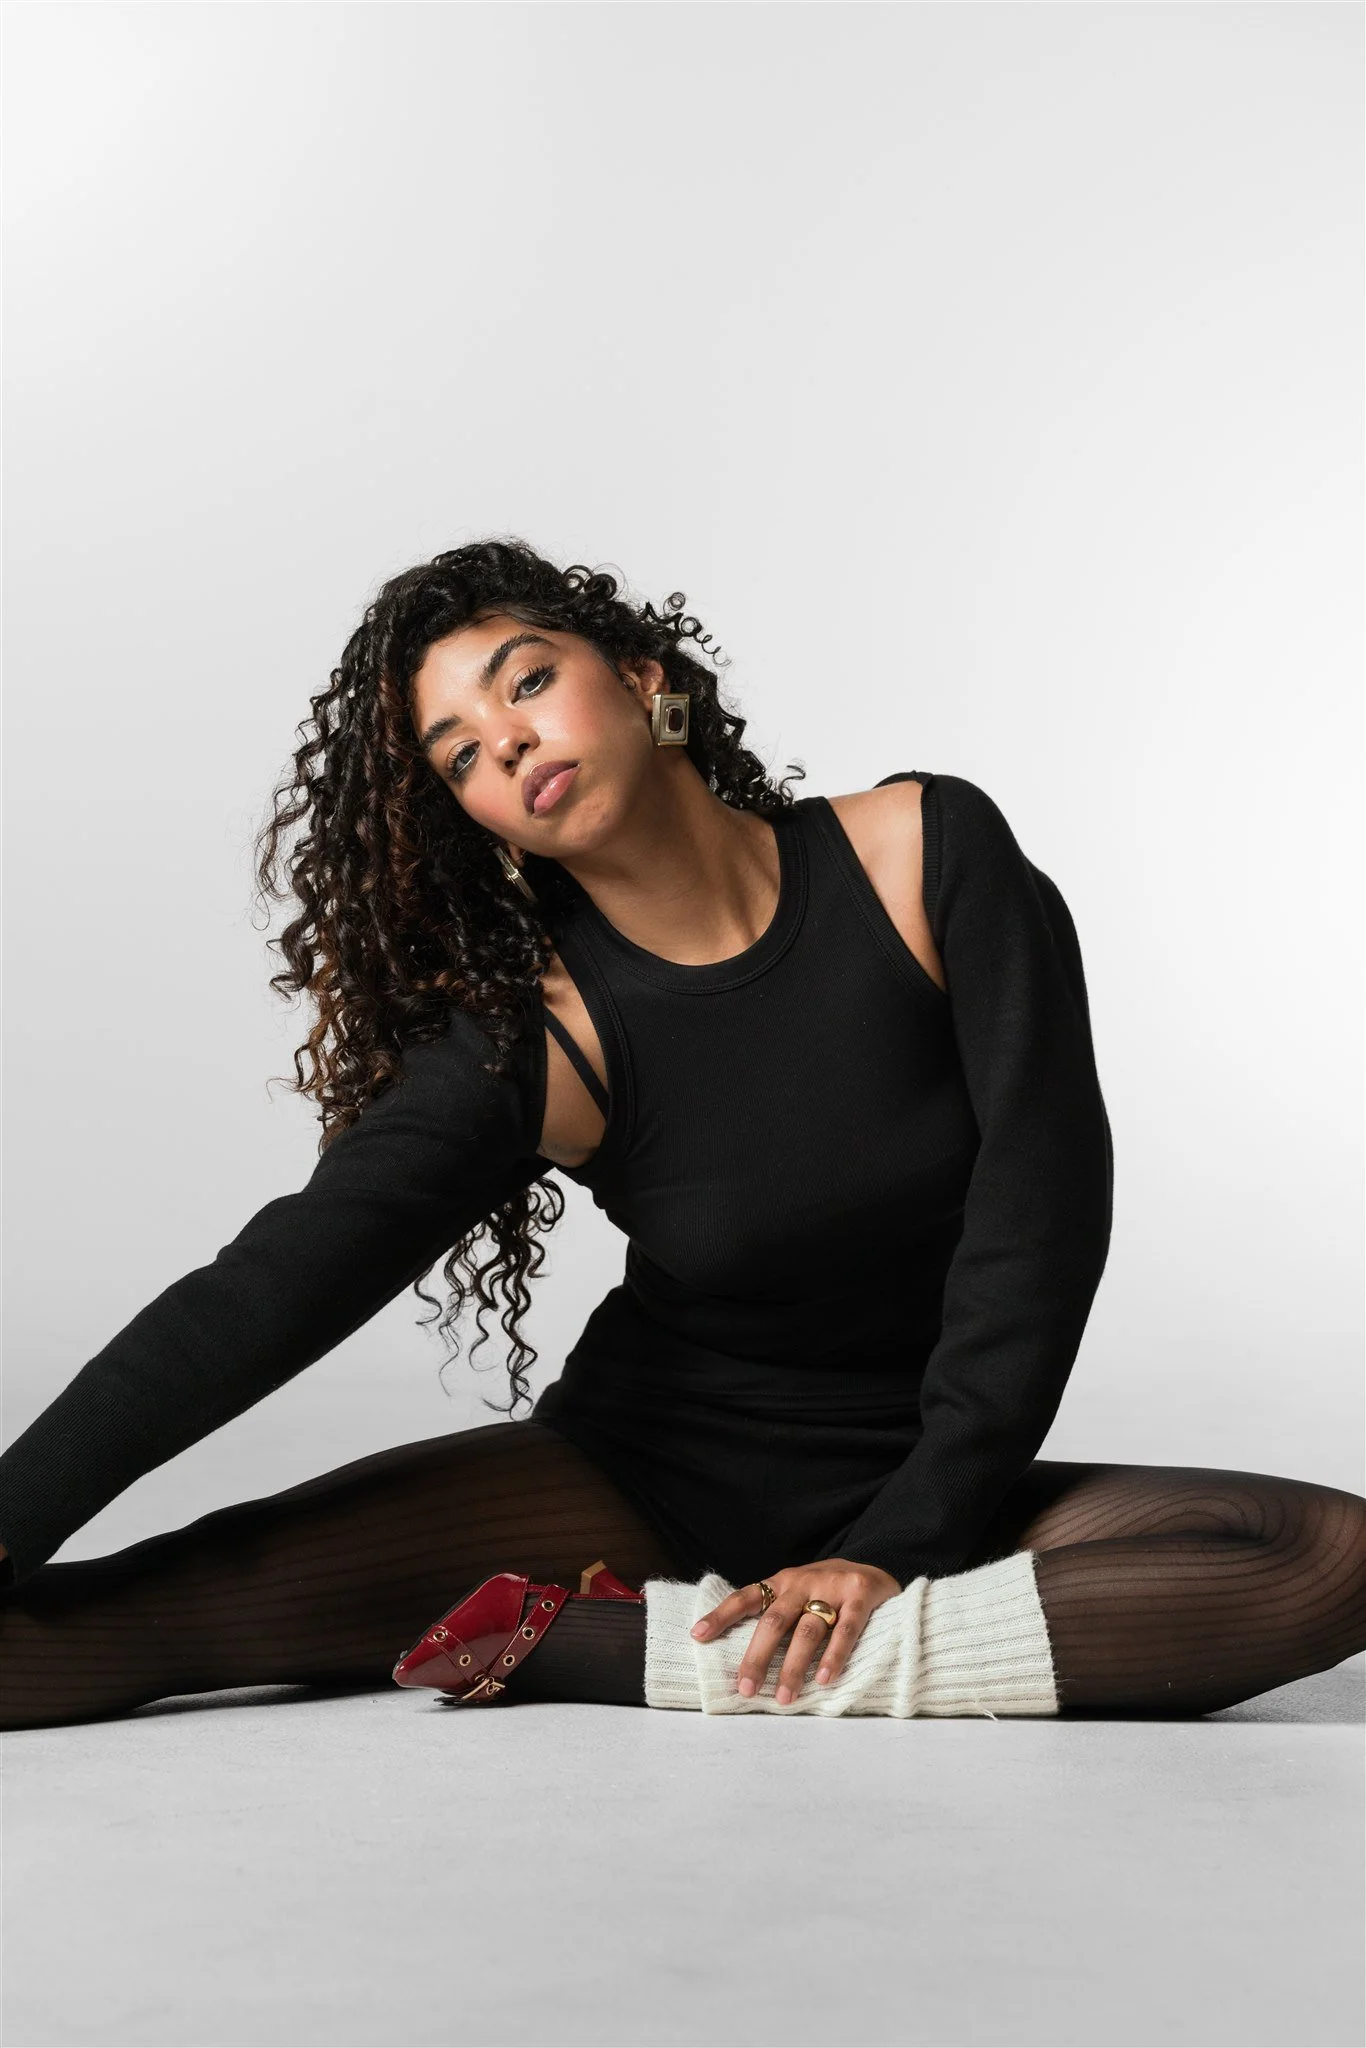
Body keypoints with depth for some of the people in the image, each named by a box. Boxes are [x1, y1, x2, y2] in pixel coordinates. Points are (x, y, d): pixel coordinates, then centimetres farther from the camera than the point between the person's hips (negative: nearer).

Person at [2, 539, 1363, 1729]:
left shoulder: (926, 852, -8)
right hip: (637, 1484, -2)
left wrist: (901, 1540, -15)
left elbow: (1043, 1193, -11)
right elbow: (269, 1290, -19)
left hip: (924, 1491, 2)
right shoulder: (534, 1040, -10)